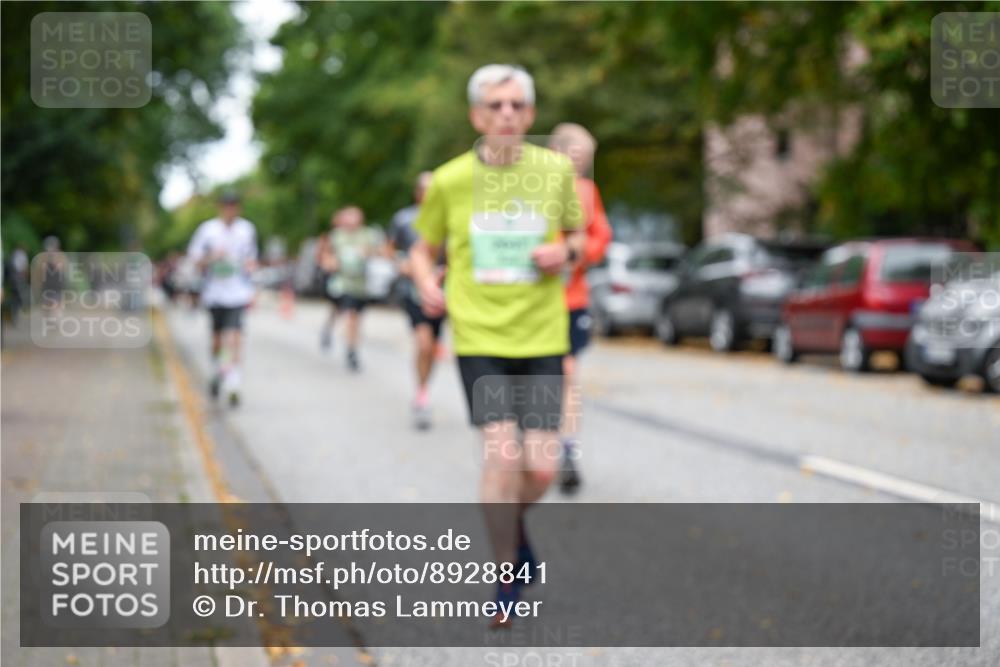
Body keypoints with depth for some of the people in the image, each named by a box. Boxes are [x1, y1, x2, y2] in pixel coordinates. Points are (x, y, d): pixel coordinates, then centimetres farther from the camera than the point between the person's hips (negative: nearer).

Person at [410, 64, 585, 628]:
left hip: (543, 335, 2)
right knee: (502, 454, -13)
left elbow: (577, 236, 16)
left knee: (542, 466, -3)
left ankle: (514, 521, 34)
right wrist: (428, 286, -7)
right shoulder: (450, 180, -1)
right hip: (479, 334, -1)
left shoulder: (556, 170, 2)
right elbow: (424, 249, 13)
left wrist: (566, 251, -6)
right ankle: (508, 578, 6)